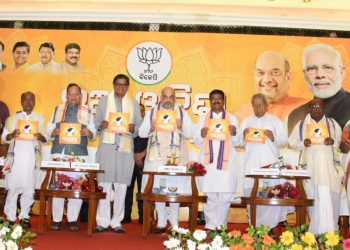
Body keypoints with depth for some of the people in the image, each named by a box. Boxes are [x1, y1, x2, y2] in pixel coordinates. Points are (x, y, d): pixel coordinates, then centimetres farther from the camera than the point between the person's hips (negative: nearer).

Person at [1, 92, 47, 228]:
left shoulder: (40, 119, 12)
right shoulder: (13, 118, 10)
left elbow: (46, 138, 7)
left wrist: (40, 136, -15)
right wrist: (12, 135, -17)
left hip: (32, 158, 1)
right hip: (16, 157, -1)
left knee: (29, 188, 1)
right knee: (13, 188, -1)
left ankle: (24, 216, 13)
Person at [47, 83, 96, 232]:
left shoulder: (87, 111, 14)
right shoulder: (58, 109, 17)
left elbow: (93, 132, 10)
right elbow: (49, 128, 13)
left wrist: (88, 133, -12)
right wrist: (54, 132, -9)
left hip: (79, 154, 0)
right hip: (59, 152, 1)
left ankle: (72, 219, 5)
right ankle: (57, 219, 6)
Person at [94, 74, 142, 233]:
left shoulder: (134, 104, 16)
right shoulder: (103, 101, 13)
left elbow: (140, 125, 11)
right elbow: (96, 121, 11)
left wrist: (133, 128, -10)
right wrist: (101, 125, -11)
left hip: (126, 148, 1)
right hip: (107, 146, -1)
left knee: (121, 185, 1)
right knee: (105, 184, -3)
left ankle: (116, 221, 8)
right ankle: (103, 221, 4)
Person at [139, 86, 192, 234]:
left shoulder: (182, 112, 10)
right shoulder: (152, 112, 11)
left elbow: (190, 133, 5)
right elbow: (141, 133, 7)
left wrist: (181, 127, -15)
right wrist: (151, 128, -13)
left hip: (176, 157, -1)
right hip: (157, 156, 1)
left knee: (175, 189, -1)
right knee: (157, 189, 0)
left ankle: (174, 223, 10)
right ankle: (161, 223, 11)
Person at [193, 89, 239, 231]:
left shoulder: (232, 119, 11)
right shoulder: (203, 119, 13)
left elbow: (236, 142, 6)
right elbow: (196, 141, 8)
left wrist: (234, 134, -15)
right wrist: (202, 135, -13)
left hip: (226, 162, 0)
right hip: (208, 162, 0)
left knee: (225, 195, -2)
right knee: (209, 195, 0)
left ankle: (221, 225, 8)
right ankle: (210, 226, 9)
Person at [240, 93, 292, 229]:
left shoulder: (275, 121, 11)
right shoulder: (246, 121, 16)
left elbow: (284, 140, 4)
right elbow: (239, 142, 11)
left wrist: (273, 137, -14)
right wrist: (244, 135, -9)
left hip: (270, 163, -1)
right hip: (252, 164, 2)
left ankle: (270, 225, -6)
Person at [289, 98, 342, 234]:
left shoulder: (332, 123, 10)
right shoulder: (301, 124, 9)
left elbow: (342, 141, 11)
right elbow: (292, 142, 9)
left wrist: (333, 141, -11)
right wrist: (303, 143, -12)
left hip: (328, 164, 0)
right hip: (310, 165, 0)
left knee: (329, 196, -6)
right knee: (313, 196, -2)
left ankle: (328, 231, -1)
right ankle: (316, 230, 4)